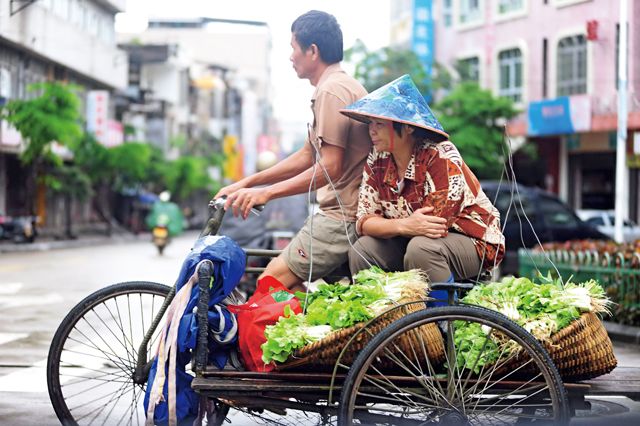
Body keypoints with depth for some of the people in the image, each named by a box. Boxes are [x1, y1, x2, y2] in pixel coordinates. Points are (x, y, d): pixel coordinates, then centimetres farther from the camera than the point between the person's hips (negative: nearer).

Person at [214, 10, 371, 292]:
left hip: (342, 218, -11)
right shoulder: (340, 86, 19)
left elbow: (329, 168, -22)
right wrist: (247, 183, 16)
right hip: (341, 211, 11)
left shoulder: (331, 91, -15)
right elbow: (308, 156, 21)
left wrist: (265, 193, -19)